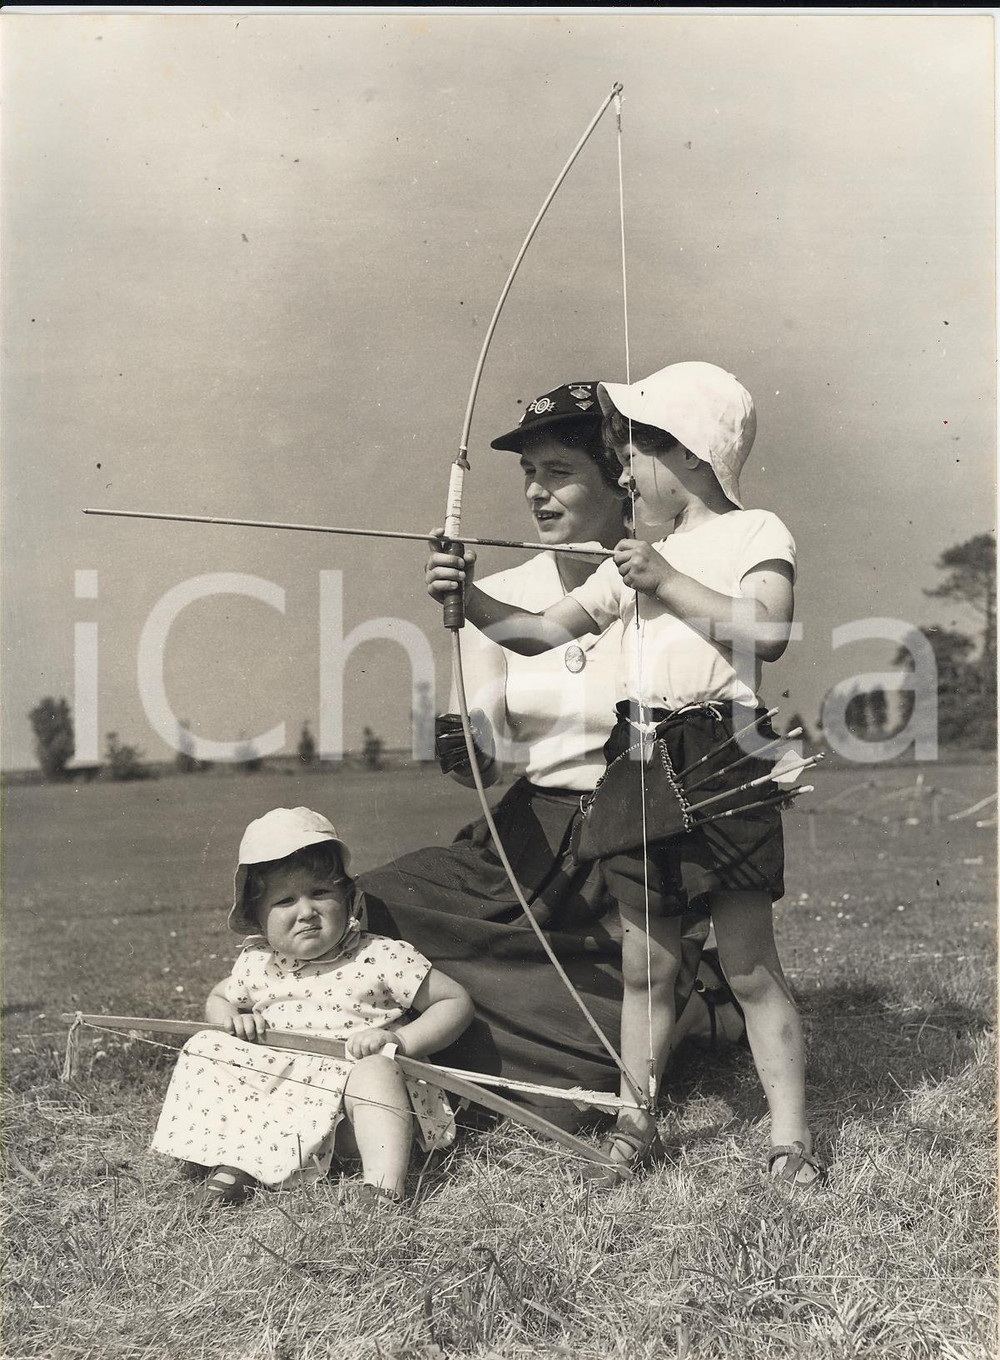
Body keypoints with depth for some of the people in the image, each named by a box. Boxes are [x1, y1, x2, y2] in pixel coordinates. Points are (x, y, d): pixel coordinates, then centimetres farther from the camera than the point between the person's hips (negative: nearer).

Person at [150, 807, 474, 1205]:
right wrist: (229, 1016, 3)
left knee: (374, 1071, -34)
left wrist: (400, 1040, -19)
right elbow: (217, 997, 29)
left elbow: (456, 1002, -4)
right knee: (205, 1048, -6)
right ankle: (233, 1161, -18)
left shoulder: (381, 959, -7)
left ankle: (384, 1190, -42)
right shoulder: (255, 965, 6)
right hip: (276, 1102, 5)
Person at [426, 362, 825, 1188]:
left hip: (721, 762, -6)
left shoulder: (755, 533, 0)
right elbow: (544, 632, 15)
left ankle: (790, 1135, 12)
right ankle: (636, 1120, 22)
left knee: (750, 964, 1)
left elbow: (767, 632, -17)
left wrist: (670, 582, -15)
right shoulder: (634, 559, 19)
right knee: (646, 963, 11)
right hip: (637, 764, 6)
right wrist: (471, 599, 1)